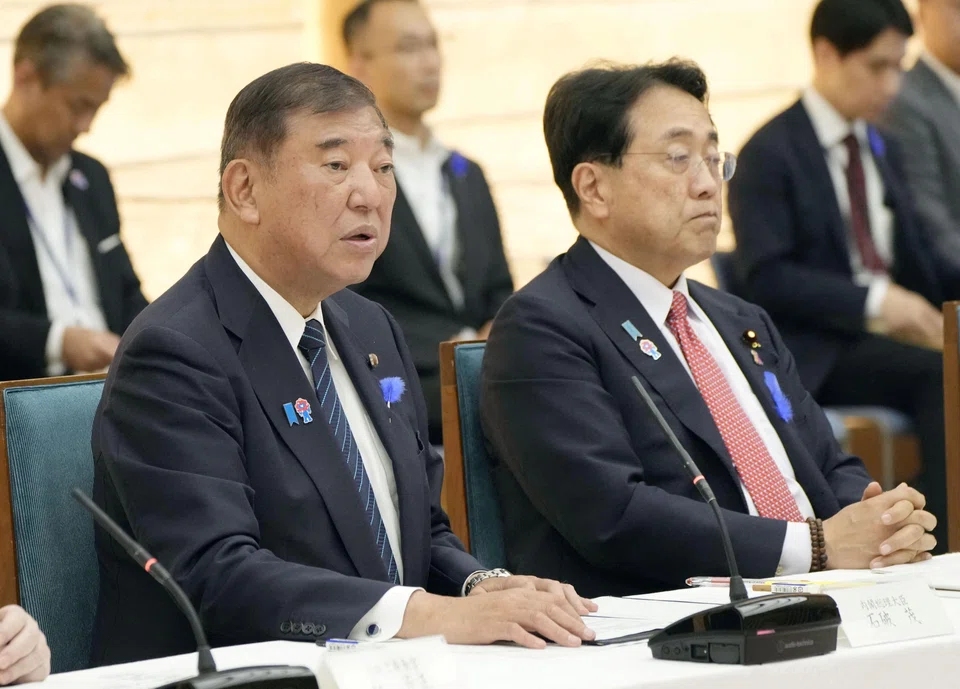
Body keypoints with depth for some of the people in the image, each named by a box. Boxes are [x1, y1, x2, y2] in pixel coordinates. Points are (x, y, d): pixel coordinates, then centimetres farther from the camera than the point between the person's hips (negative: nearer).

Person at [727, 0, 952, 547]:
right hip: (817, 353, -7)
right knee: (940, 374, -32)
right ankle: (943, 541, -32)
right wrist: (873, 302, -22)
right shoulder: (771, 154, -2)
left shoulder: (882, 151, 22)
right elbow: (765, 278, -12)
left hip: (893, 323, 7)